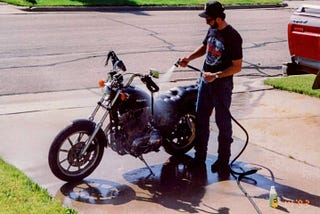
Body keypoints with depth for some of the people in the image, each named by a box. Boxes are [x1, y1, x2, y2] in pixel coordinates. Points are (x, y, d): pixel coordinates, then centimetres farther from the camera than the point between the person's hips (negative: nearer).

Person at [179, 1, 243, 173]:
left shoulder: (232, 37, -20)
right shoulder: (212, 30, 4)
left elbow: (237, 67, -19)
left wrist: (216, 76, -26)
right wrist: (189, 58, 7)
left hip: (222, 84, -8)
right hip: (205, 80, 8)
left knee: (223, 122, 3)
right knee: (201, 118, 13)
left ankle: (223, 160, 15)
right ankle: (200, 155, 25)